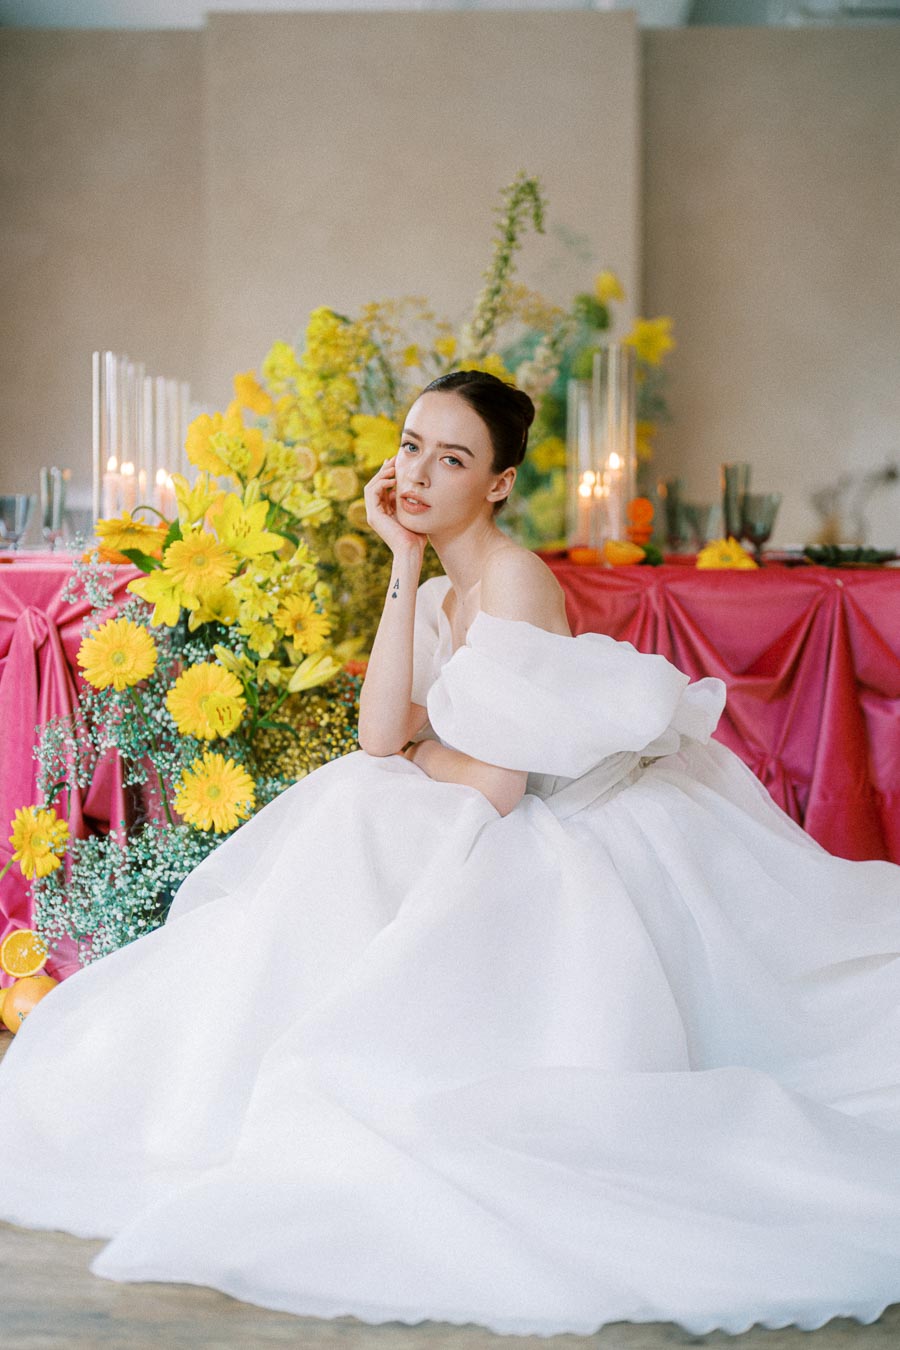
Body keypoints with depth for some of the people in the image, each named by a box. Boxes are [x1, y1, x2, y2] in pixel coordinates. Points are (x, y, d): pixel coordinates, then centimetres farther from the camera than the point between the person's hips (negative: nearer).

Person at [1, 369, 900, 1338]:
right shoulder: (437, 596, 10)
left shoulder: (516, 579, -16)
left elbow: (493, 787, -21)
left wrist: (414, 747, 1)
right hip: (487, 856, 8)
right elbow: (382, 737, -9)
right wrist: (404, 566, -6)